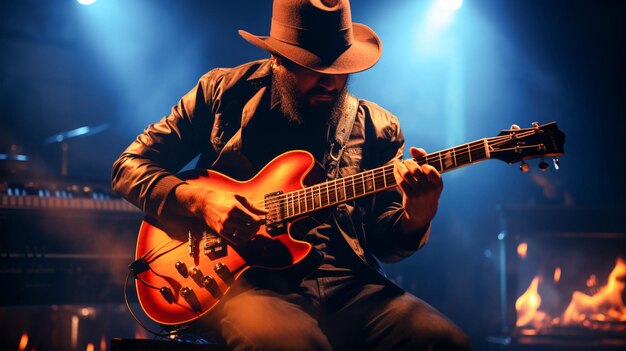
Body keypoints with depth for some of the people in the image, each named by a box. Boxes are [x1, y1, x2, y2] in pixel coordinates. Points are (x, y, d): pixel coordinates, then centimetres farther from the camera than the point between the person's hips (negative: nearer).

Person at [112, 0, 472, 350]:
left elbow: (385, 242, 9)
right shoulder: (223, 92, 7)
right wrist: (199, 201, -8)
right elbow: (131, 165, 10)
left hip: (348, 286, 4)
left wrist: (415, 218, -14)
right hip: (249, 280, -3)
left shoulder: (378, 128, 12)